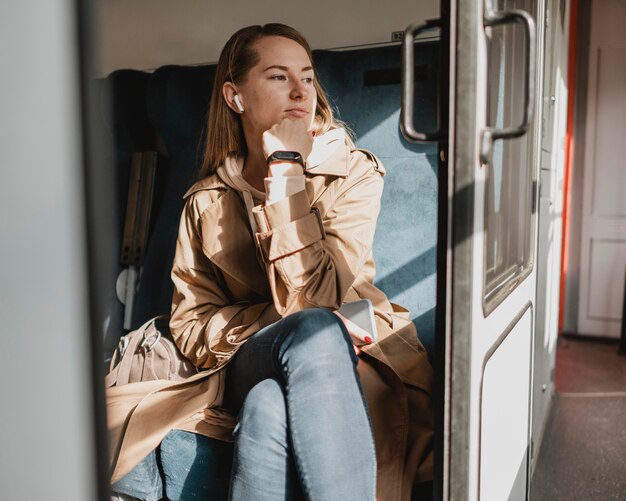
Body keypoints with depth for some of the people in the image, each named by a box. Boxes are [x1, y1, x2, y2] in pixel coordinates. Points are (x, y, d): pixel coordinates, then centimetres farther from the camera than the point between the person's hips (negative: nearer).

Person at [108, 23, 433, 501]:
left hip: (353, 364, 0)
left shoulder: (354, 173, -2)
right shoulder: (207, 201, 4)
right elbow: (191, 326, 0)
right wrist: (300, 325, -16)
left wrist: (286, 168, -15)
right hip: (248, 366, 1)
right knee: (310, 328, -35)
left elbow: (316, 295, -17)